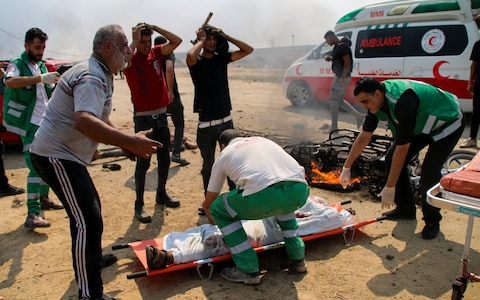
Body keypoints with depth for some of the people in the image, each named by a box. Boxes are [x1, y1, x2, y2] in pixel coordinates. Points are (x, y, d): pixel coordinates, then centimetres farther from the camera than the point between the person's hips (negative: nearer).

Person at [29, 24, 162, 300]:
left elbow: (99, 121, 21)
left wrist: (127, 142, 12)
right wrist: (130, 141, -45)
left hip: (66, 154, 11)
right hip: (56, 155, -11)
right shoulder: (92, 77, -21)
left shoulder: (101, 75, 13)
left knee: (89, 207, 25)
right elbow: (84, 121, -40)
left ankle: (91, 260, 44)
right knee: (88, 222, -13)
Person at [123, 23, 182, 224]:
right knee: (144, 162, -1)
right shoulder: (130, 59, -7)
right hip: (143, 118, -5)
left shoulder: (156, 53, 6)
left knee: (164, 159, 14)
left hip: (161, 115, 6)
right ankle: (139, 204, 9)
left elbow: (176, 41, -1)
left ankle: (161, 194, 32)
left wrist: (154, 27, -5)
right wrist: (135, 40, -20)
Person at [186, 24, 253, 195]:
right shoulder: (197, 62, -5)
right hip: (206, 124, -4)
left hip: (226, 120, 4)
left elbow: (248, 50, 5)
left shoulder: (222, 58, 8)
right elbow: (190, 56, -30)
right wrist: (201, 40, -12)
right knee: (209, 165, 9)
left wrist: (226, 36, -1)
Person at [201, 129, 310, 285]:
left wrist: (210, 214, 58)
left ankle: (248, 271, 18)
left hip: (265, 195, -5)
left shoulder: (224, 154, 25)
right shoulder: (262, 140, 35)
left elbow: (208, 202, 35)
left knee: (218, 210, 21)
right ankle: (298, 259, 38)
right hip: (300, 191, 6)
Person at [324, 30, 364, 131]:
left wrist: (342, 78, -25)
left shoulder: (342, 47, -18)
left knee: (333, 101, -4)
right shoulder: (337, 46, 13)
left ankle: (334, 127, 4)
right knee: (339, 100, 16)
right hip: (339, 76, 10)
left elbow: (347, 62, -22)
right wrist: (330, 58, 6)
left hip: (342, 77, -10)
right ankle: (358, 116, 20)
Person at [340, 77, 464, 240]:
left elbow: (402, 148, -36)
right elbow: (364, 137, -4)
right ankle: (405, 209, 14)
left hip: (448, 123, -8)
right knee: (391, 160, -3)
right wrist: (346, 168, -2)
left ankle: (432, 221, 2)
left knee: (429, 171, -22)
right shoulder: (376, 101, -14)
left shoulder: (403, 101, -39)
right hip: (420, 124, 8)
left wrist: (390, 187, -30)